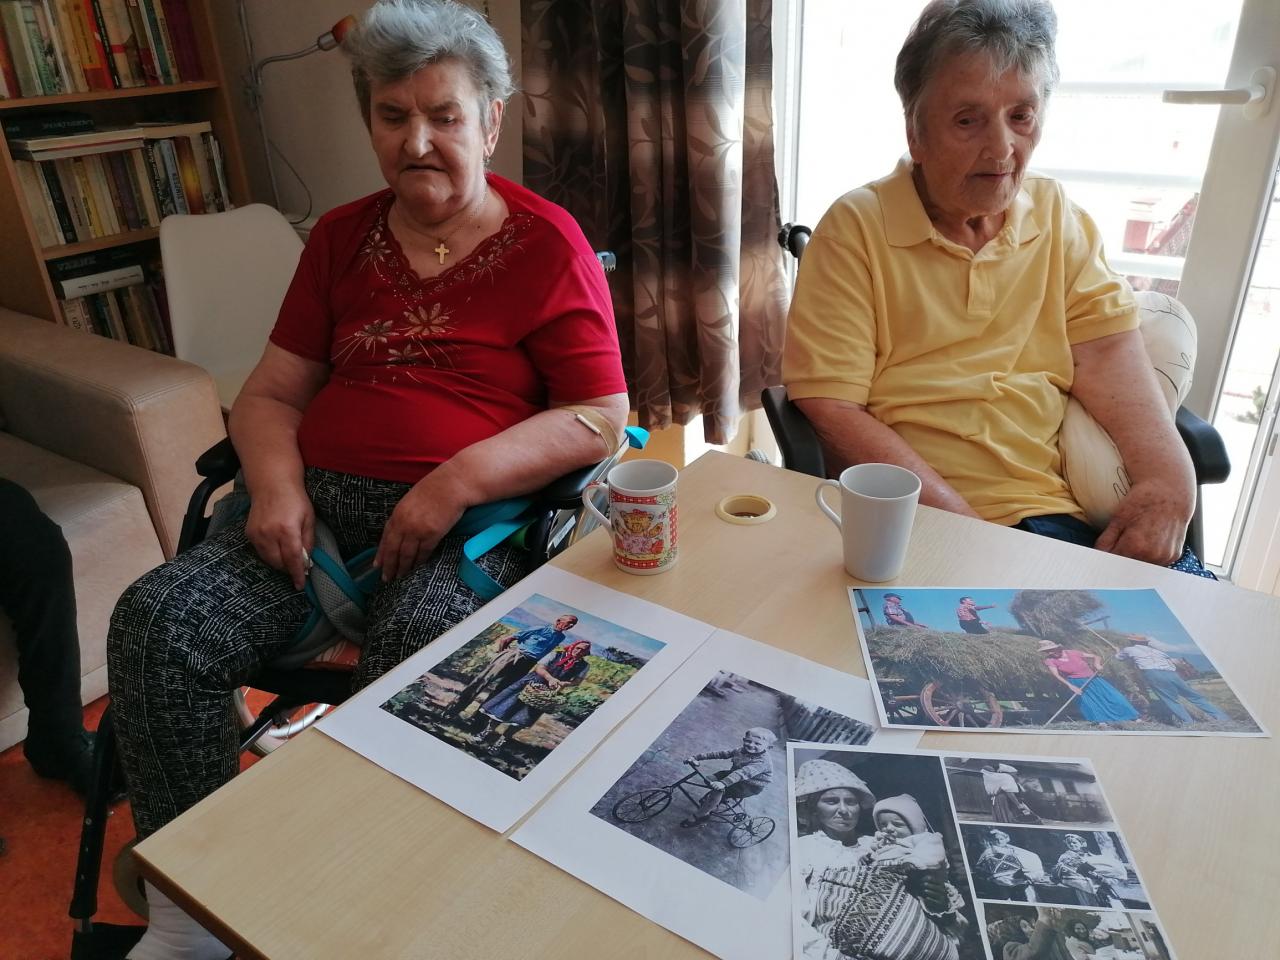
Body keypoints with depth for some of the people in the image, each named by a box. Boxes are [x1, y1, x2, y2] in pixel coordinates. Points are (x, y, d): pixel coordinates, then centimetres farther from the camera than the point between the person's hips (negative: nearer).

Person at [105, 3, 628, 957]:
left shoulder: (548, 244, 3)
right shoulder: (342, 238, 18)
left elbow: (602, 419, -4)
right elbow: (270, 393, 18)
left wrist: (460, 479, -17)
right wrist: (278, 484, -4)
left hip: (471, 520, -4)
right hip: (321, 504, 5)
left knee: (414, 660, -34)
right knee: (157, 620, -17)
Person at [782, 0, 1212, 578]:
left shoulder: (1059, 218, 13)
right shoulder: (855, 228, -4)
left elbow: (1106, 350, 5)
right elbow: (828, 407, -11)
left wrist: (1167, 478, -14)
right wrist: (963, 526, -18)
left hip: (1055, 511, 5)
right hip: (911, 524, -4)